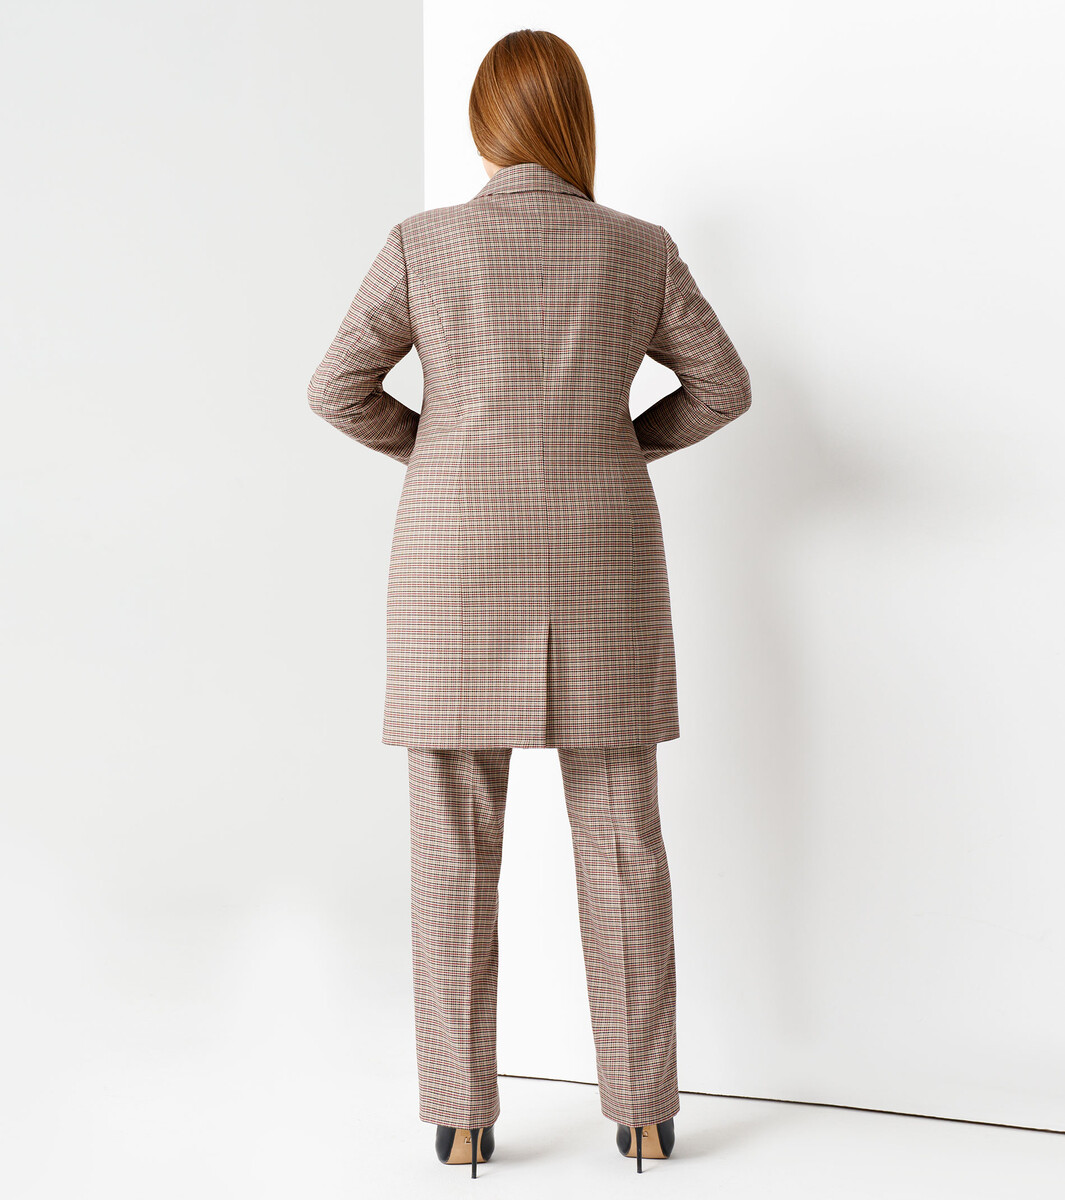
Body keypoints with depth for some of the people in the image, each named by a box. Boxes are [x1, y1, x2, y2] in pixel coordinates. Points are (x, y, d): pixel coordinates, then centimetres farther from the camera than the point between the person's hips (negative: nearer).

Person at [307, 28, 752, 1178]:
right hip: (599, 564, 1)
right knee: (621, 839, 7)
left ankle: (461, 1115, 8)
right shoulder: (640, 248, 3)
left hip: (459, 563, -1)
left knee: (455, 846, 5)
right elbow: (721, 386, 9)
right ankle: (642, 1109, 11)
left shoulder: (424, 242, -2)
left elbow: (339, 387, -1)